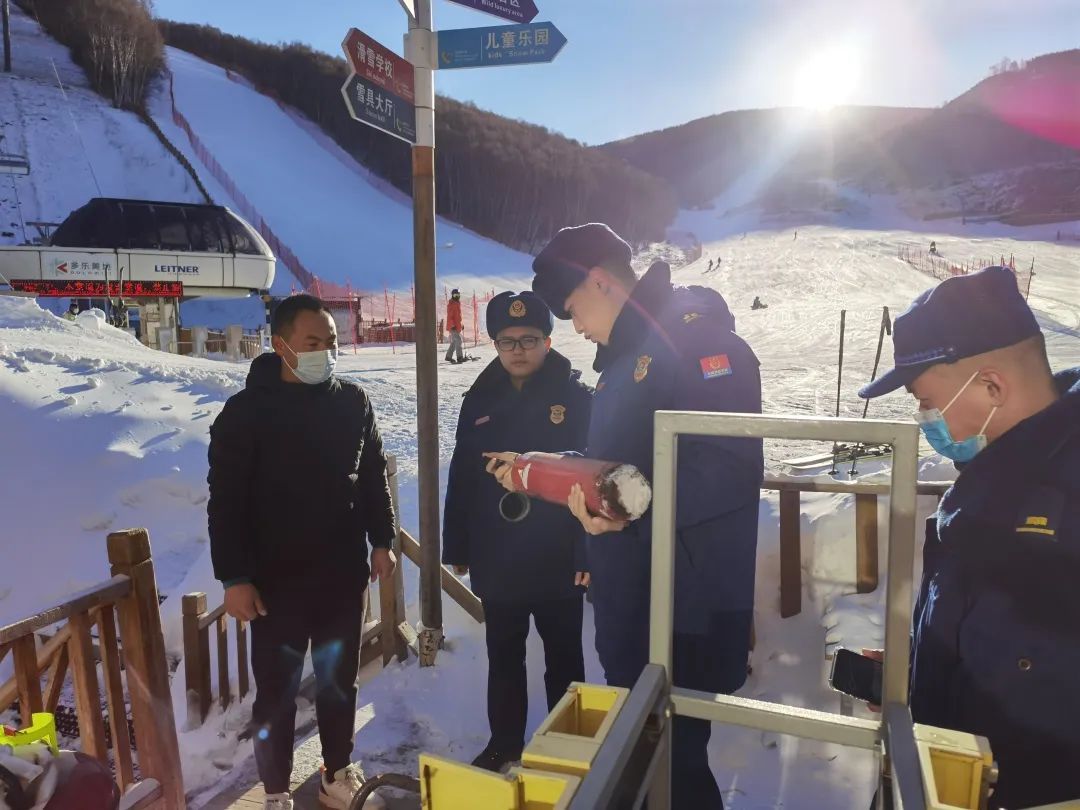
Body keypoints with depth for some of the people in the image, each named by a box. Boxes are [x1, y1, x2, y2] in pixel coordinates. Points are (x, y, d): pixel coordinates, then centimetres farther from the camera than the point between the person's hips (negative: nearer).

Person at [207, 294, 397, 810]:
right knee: (277, 691, 8)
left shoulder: (353, 402, 1)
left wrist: (381, 541, 8)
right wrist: (234, 577, -12)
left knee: (339, 681, 16)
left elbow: (374, 477, 10)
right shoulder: (246, 411, -10)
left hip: (343, 574, 4)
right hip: (277, 580, -3)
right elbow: (226, 501, -10)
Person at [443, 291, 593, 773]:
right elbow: (461, 480, 7)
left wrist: (588, 552, -16)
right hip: (496, 560, 4)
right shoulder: (479, 401, 3)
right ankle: (504, 742, 37)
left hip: (557, 560, -3)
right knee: (503, 658, 18)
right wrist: (457, 548, 7)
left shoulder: (577, 398, -8)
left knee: (563, 658, 14)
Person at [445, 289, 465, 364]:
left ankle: (448, 356, 21)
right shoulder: (451, 304, -13)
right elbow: (449, 316, -17)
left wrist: (462, 324, 22)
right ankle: (460, 357, -12)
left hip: (458, 326, 10)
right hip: (453, 327, -10)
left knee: (454, 342, 13)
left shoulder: (457, 303, 16)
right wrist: (452, 325, -22)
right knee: (458, 341, -12)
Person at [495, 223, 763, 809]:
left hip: (687, 607, -9)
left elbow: (733, 464, -26)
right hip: (629, 599, 9)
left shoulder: (696, 334, -16)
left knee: (674, 752, 6)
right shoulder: (624, 354, 14)